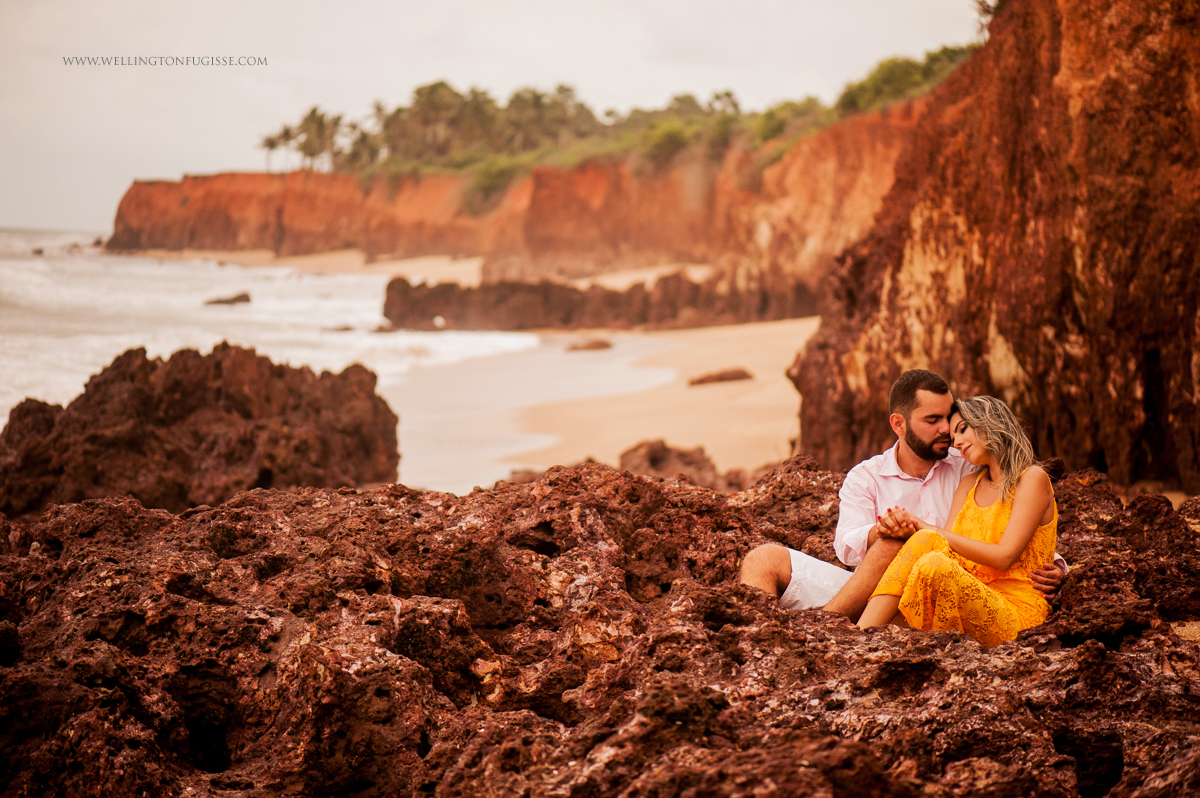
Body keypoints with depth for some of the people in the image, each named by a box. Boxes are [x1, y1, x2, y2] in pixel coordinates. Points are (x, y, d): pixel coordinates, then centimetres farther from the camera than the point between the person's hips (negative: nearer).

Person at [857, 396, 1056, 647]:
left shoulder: (1032, 478, 1)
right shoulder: (969, 484, 21)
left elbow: (1004, 556, -11)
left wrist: (932, 532, -10)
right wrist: (910, 530, -15)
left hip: (1013, 613, -5)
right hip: (970, 605, 5)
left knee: (935, 565, -31)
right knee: (925, 540, -22)